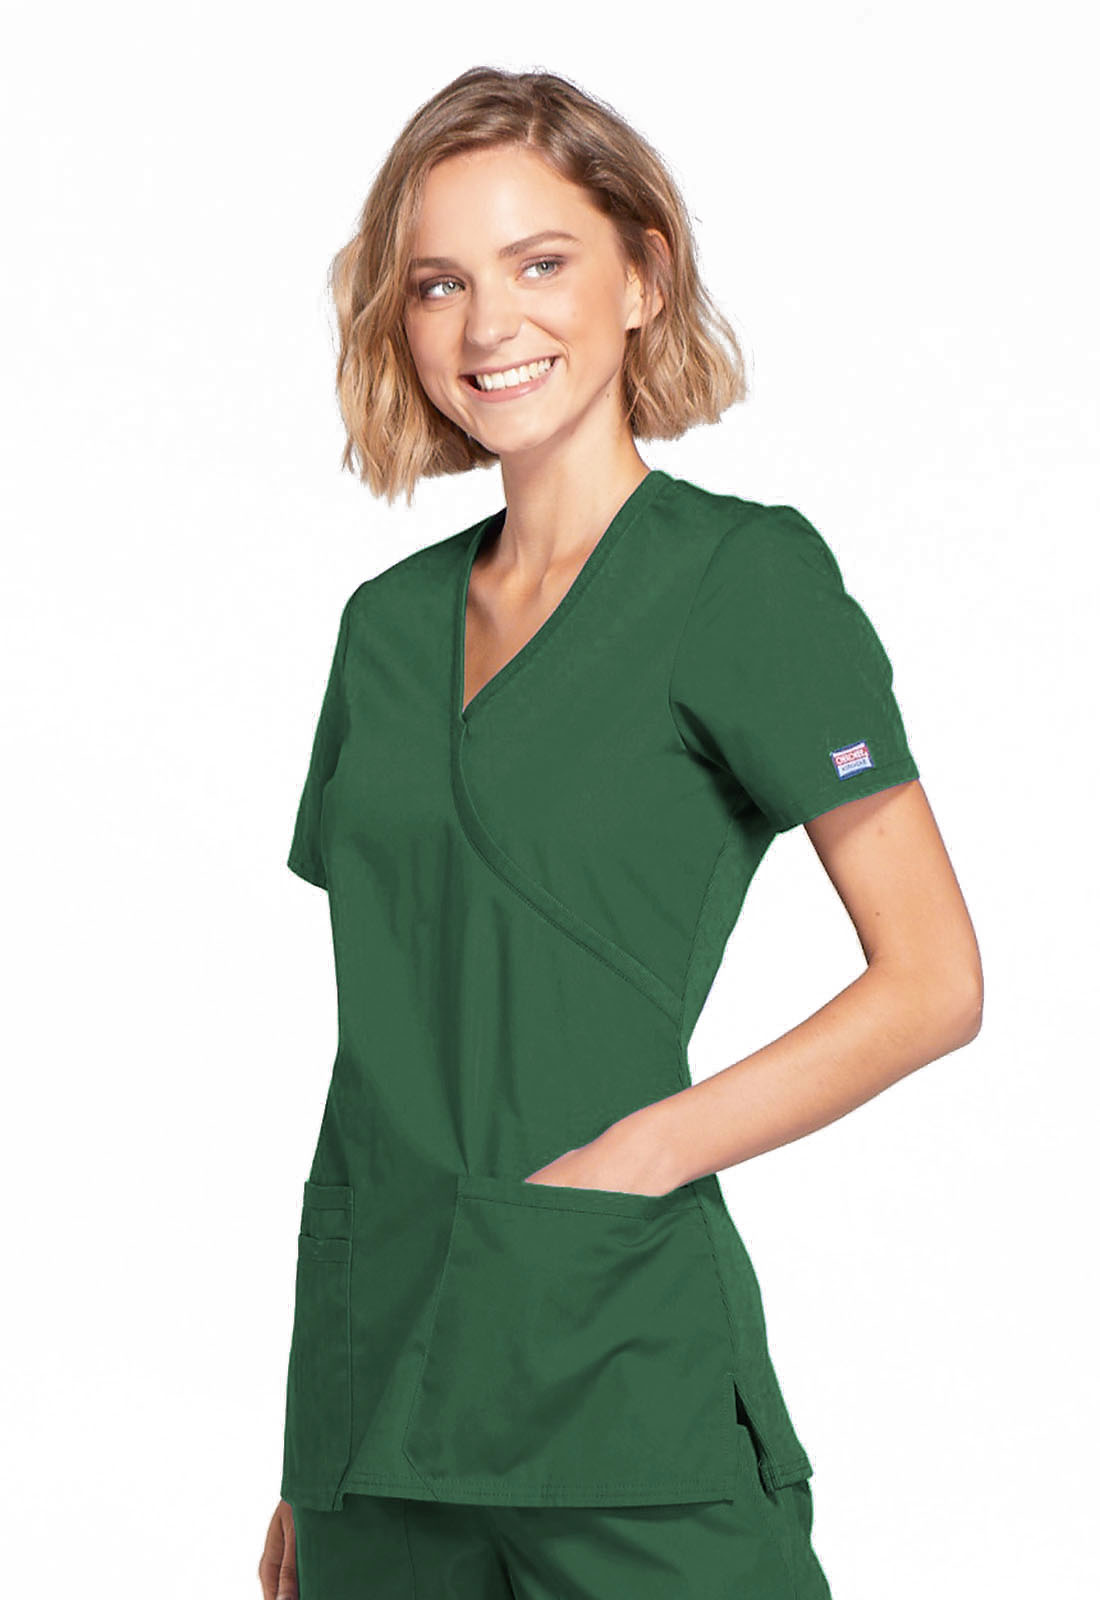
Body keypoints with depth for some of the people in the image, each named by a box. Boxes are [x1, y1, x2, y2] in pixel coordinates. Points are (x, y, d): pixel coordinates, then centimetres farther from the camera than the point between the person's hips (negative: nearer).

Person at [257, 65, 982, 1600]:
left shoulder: (743, 573, -4)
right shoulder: (391, 622, 12)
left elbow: (933, 981, -8)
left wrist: (629, 1157, -15)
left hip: (620, 1351, -5)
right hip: (373, 1355, 5)